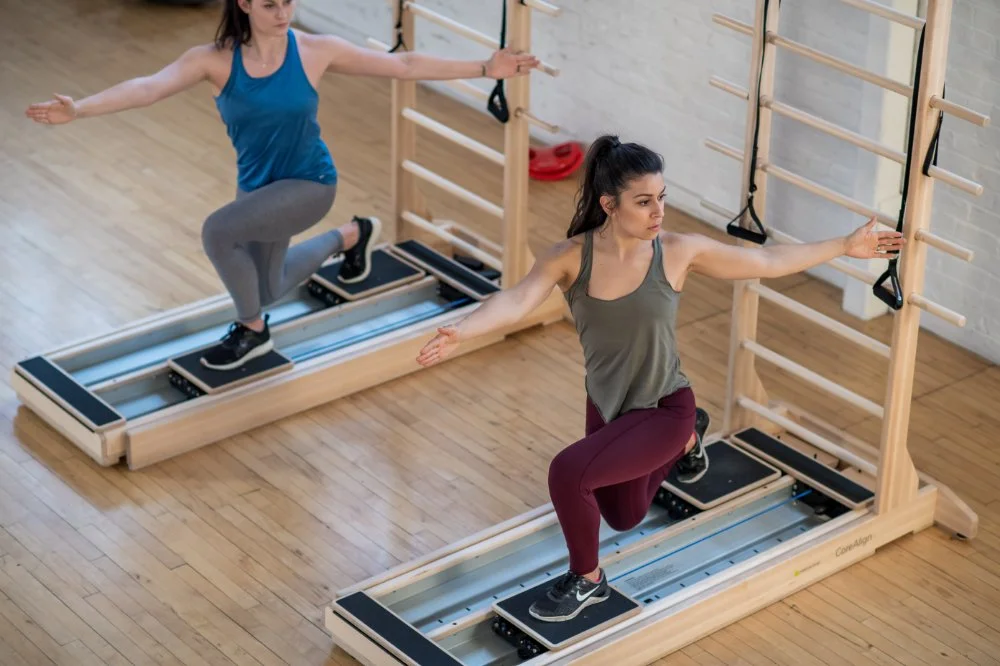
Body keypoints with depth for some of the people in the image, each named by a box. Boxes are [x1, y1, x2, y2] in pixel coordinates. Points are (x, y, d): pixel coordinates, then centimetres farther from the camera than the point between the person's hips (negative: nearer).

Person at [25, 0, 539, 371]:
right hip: (257, 186, 4)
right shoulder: (215, 59, -17)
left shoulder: (315, 50, -17)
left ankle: (251, 331, -2)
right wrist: (77, 110, -45)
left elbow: (403, 65, -12)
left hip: (309, 183, -4)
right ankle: (351, 236, 50)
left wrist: (484, 69, -14)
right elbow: (149, 87, -29)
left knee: (218, 231, -27)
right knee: (268, 289, 24)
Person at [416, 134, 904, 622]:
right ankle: (689, 440, 54)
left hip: (662, 410, -4)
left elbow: (767, 261, -5)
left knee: (568, 472, -27)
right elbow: (518, 299, -33)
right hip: (606, 406, 4)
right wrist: (460, 333, -53)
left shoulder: (678, 251, -18)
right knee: (623, 518, 28)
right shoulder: (570, 256, -17)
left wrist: (845, 246, -3)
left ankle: (585, 579, 0)